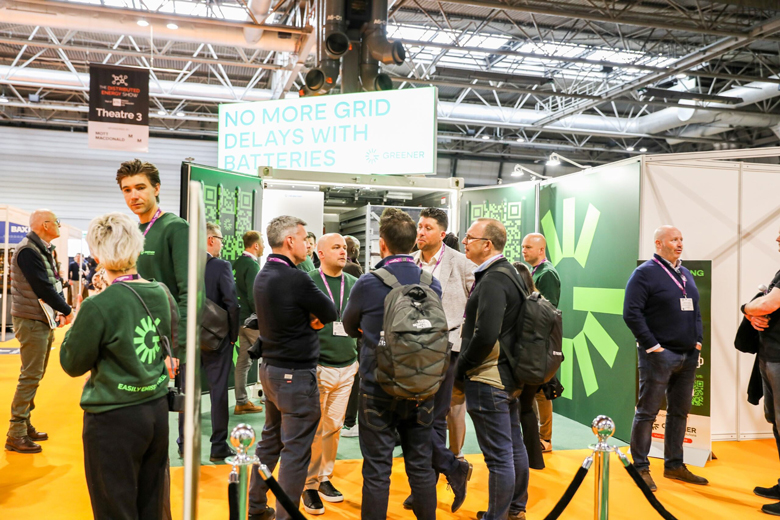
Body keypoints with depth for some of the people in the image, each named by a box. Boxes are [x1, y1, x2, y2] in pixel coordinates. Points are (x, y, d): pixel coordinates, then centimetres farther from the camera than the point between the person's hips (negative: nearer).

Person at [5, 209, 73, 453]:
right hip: (31, 321, -9)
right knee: (30, 376, -6)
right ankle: (16, 435, 1)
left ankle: (25, 424, 25)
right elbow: (43, 288, -21)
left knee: (35, 375, 15)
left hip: (44, 320, 9)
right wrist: (68, 310, -12)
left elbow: (54, 283, 13)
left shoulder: (43, 250, 12)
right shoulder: (28, 250, -17)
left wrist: (61, 310, 1)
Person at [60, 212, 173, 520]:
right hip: (156, 411, 6)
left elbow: (72, 364, -7)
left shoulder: (99, 306, -20)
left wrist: (79, 323, 5)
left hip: (114, 418, -6)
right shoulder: (161, 294, -3)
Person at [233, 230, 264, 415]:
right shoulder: (252, 264, -17)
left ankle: (241, 402, 17)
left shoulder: (238, 262, 10)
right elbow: (253, 296, -22)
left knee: (243, 360, 11)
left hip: (241, 317, 9)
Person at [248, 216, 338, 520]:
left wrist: (309, 318, -7)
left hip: (270, 367, 10)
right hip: (296, 374, -10)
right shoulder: (295, 279, -22)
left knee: (270, 440, 20)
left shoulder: (263, 276, 7)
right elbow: (331, 313, -13)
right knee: (296, 450, 0)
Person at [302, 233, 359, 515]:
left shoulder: (354, 284, 8)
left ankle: (325, 478, 27)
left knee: (334, 427, 11)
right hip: (318, 367, -4)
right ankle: (310, 485, 14)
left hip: (347, 368, 4)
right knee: (314, 429, 1)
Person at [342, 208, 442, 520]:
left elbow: (350, 328, 4)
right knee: (421, 465, 16)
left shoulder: (368, 284, -14)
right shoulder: (433, 284, -5)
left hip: (378, 390, -3)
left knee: (377, 470, 7)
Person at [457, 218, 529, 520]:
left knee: (499, 456, 1)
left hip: (488, 380, -10)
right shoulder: (510, 272, 11)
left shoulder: (492, 280, -19)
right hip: (511, 375, 10)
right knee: (514, 446, 21)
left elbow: (485, 336, -27)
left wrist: (461, 367, -12)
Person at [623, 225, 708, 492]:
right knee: (647, 412, -1)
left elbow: (695, 311, 22)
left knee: (680, 411, 14)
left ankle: (674, 465, 25)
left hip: (687, 355, 8)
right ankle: (640, 467, 8)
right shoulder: (645, 273, -8)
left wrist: (697, 340, 9)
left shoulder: (686, 274, 15)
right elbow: (631, 314, -15)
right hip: (659, 355, -7)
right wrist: (652, 346, -17)